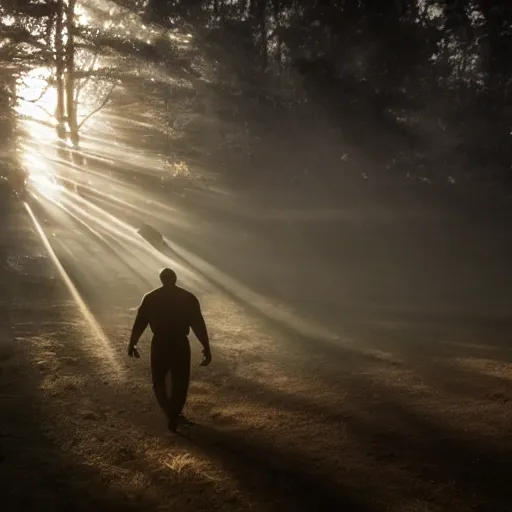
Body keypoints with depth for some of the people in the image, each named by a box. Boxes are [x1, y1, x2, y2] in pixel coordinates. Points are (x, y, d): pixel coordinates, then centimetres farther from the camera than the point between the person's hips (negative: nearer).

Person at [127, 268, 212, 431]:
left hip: (159, 344, 0)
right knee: (180, 384, 15)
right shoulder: (189, 298, -4)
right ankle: (174, 416, 16)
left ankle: (172, 416, 11)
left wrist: (132, 344, 12)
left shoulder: (150, 298, -2)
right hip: (180, 345, 0)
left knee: (159, 382, 18)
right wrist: (206, 348, -4)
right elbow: (199, 325, -8)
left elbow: (139, 323, 0)